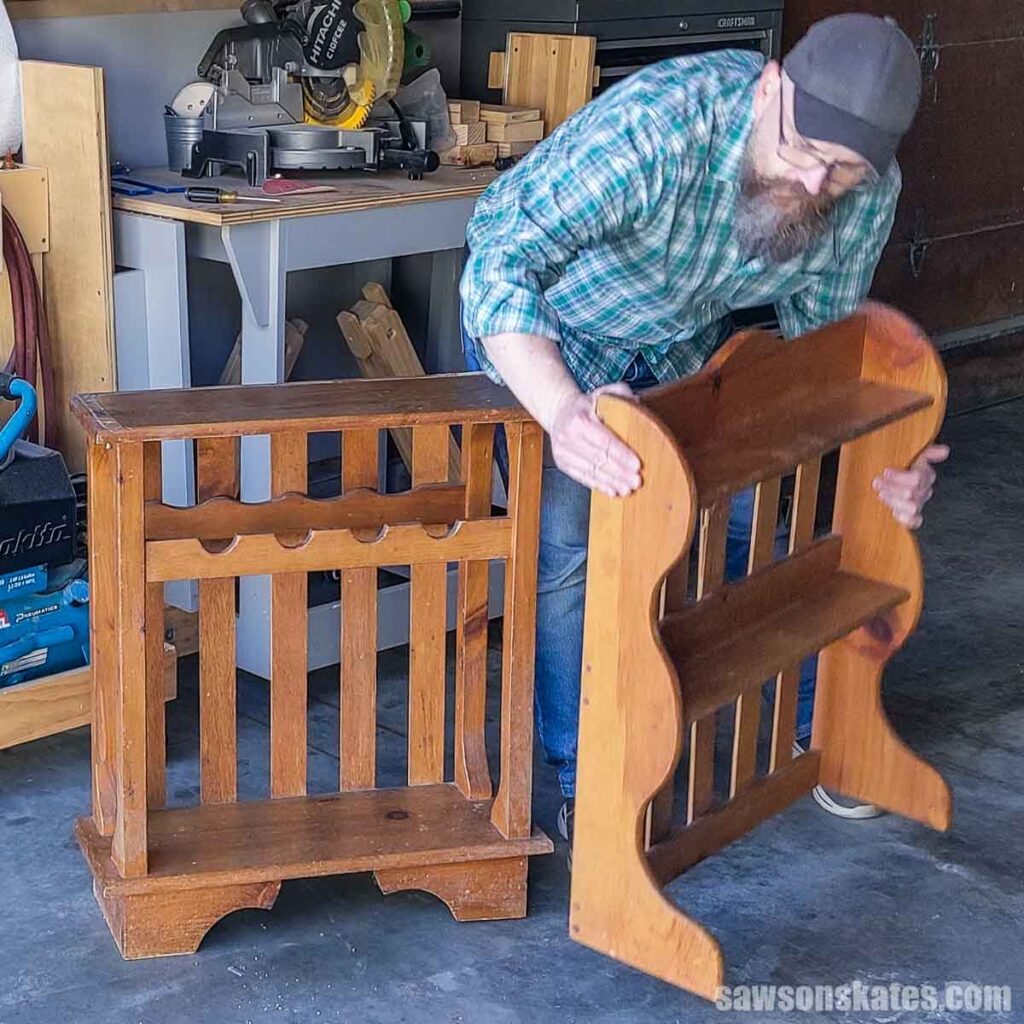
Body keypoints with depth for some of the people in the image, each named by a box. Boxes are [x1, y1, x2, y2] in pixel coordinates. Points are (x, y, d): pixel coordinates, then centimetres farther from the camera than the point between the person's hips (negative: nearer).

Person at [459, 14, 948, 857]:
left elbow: (825, 338, -5)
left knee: (755, 519, 5)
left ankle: (814, 729, 28)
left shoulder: (867, 192, -22)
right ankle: (586, 781, 4)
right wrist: (563, 412, -64)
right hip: (542, 328, -4)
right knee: (568, 546, -16)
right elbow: (500, 266, -47)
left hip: (686, 341, 5)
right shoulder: (656, 127, -42)